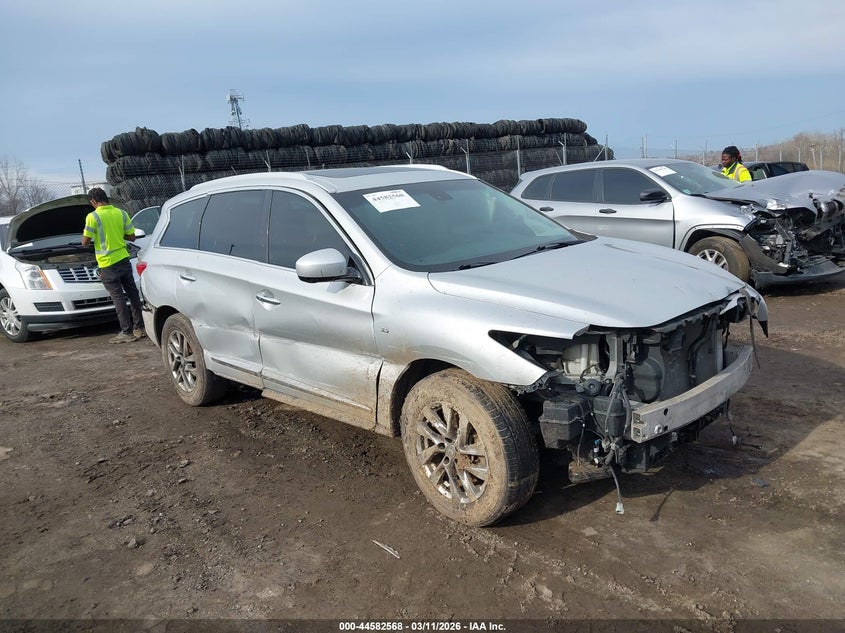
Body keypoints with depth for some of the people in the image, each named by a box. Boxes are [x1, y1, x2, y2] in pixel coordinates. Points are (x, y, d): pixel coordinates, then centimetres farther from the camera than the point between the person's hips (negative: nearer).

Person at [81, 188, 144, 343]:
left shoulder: (93, 217, -11)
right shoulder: (121, 213, 4)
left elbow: (85, 242, -7)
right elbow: (131, 237, 7)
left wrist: (85, 232, 12)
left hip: (108, 264, -5)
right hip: (124, 259, 5)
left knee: (118, 298, -1)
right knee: (132, 293, 11)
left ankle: (127, 332, 1)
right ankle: (139, 328, 16)